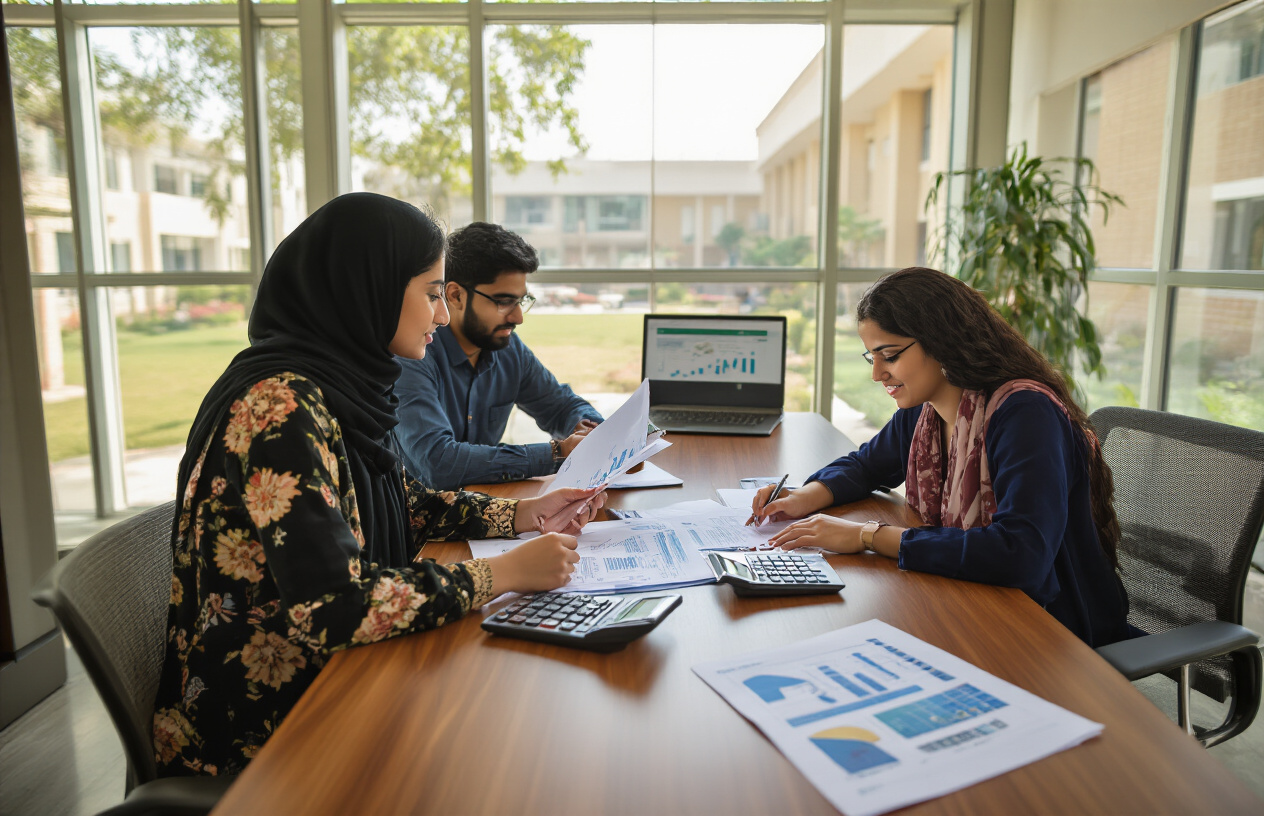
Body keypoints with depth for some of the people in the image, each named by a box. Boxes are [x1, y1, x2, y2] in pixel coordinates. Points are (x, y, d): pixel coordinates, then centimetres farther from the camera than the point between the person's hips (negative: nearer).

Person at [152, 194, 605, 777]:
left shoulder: (341, 384, 2)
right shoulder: (283, 406, -26)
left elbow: (400, 503, 14)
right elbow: (333, 608, -32)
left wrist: (523, 515, 3)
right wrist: (506, 573, -24)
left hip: (319, 675, 8)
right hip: (255, 730, -8)